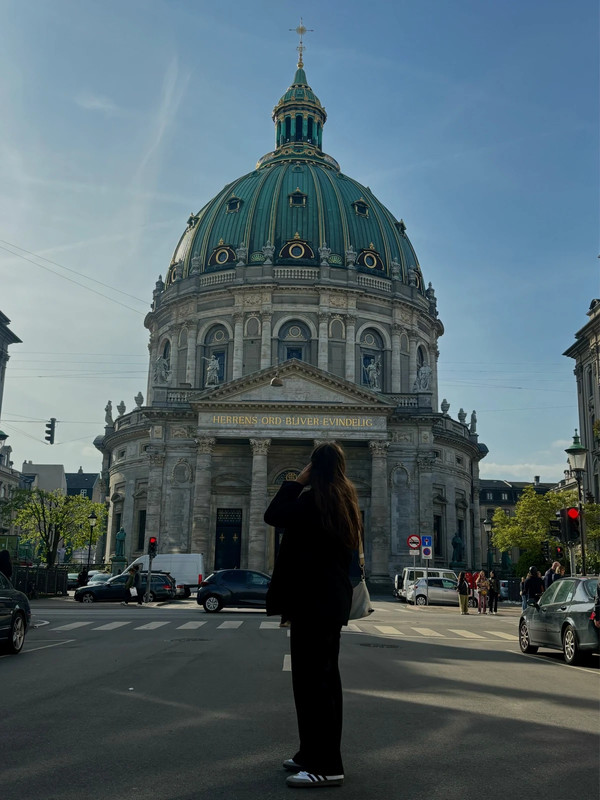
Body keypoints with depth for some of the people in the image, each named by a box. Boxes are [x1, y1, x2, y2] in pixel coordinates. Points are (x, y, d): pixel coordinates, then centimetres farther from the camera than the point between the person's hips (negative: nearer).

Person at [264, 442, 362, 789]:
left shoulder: (313, 498, -15)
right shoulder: (348, 501, 11)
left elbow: (273, 515, -10)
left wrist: (297, 481, -4)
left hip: (311, 598, -9)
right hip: (334, 598, 9)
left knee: (311, 678, -6)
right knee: (326, 676, 14)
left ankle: (325, 765, -3)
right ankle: (319, 754, 24)